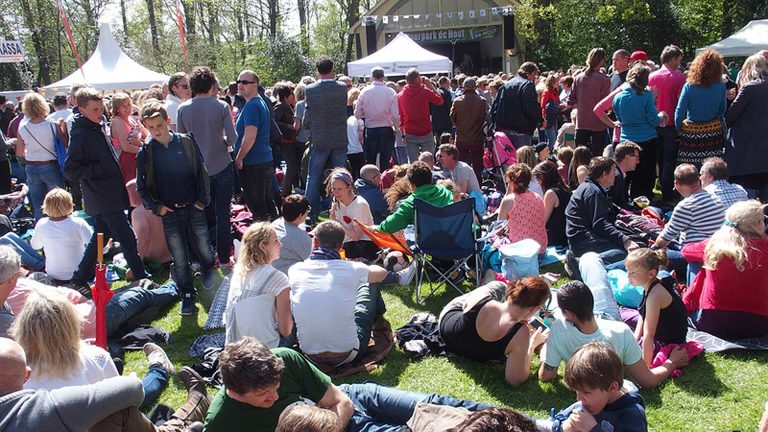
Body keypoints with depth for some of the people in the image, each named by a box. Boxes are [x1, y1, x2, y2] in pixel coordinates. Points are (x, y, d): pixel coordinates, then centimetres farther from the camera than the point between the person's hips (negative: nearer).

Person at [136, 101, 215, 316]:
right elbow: (140, 185, 5)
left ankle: (208, 268, 40)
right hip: (169, 212, 0)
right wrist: (156, 207, -4)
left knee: (203, 248, 6)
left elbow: (201, 172, 2)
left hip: (194, 208, 0)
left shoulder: (187, 142, -3)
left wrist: (202, 199, -4)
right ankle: (188, 294, 17)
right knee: (179, 257, 3)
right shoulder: (146, 152, -1)